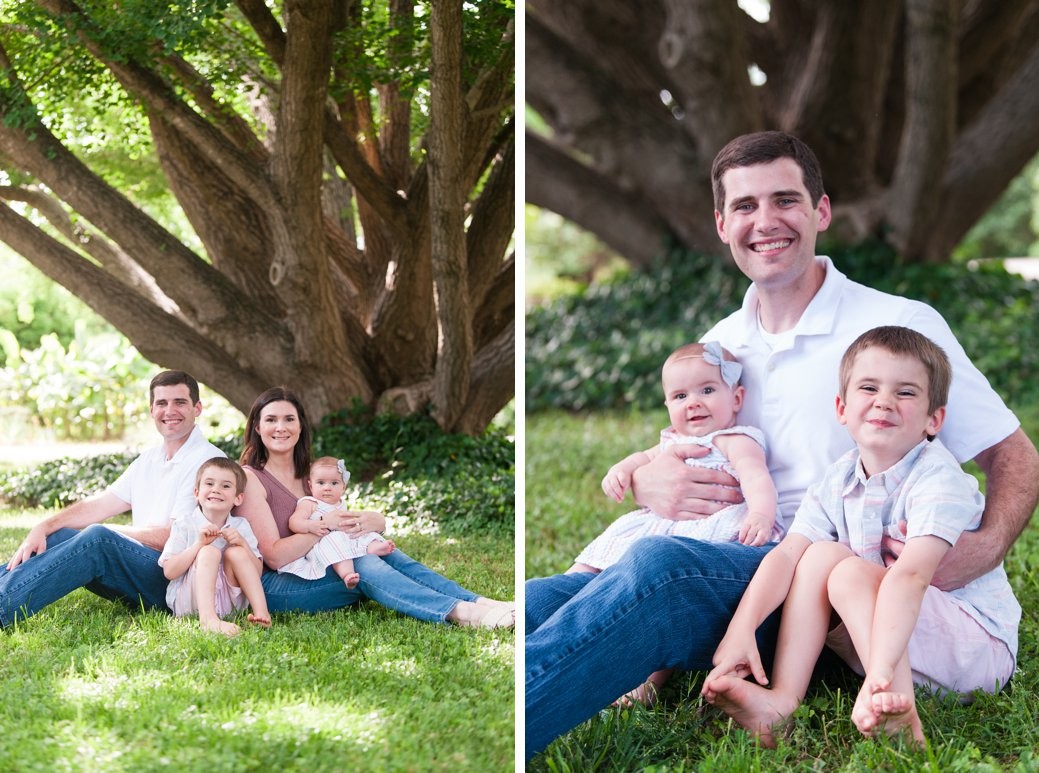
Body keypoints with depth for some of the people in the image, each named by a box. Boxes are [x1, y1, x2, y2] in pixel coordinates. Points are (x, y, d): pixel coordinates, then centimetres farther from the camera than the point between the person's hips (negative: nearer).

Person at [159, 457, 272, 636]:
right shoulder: (184, 525, -1)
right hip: (190, 600, -3)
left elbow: (256, 573, 3)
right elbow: (169, 572, -11)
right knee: (209, 552, -25)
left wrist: (243, 543, -13)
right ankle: (207, 618, -45)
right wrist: (199, 543, -20)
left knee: (236, 553, -17)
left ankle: (261, 611, -25)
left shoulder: (241, 526, 8)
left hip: (229, 600, 3)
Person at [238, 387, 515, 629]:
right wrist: (325, 524, -26)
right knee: (364, 565, -28)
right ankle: (460, 613, -43)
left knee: (382, 550, -19)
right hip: (273, 586, -6)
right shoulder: (250, 478, -8)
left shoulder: (311, 475, 14)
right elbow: (274, 556, -16)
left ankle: (477, 602, -32)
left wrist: (375, 522, -16)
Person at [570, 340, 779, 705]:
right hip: (656, 524, 9)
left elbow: (755, 475, -15)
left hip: (713, 524, -9)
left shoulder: (735, 441, 1)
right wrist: (621, 469, 15)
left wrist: (761, 513, -37)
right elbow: (646, 457, 41)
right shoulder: (673, 441, 27)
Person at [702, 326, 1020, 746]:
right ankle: (782, 699, -19)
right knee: (819, 555, -9)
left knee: (848, 574, -23)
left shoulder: (938, 480, -20)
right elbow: (786, 555, -8)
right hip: (888, 638, 6)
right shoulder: (838, 483, 1)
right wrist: (741, 629, -25)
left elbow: (909, 575, -34)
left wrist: (882, 670, -47)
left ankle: (899, 711, -38)